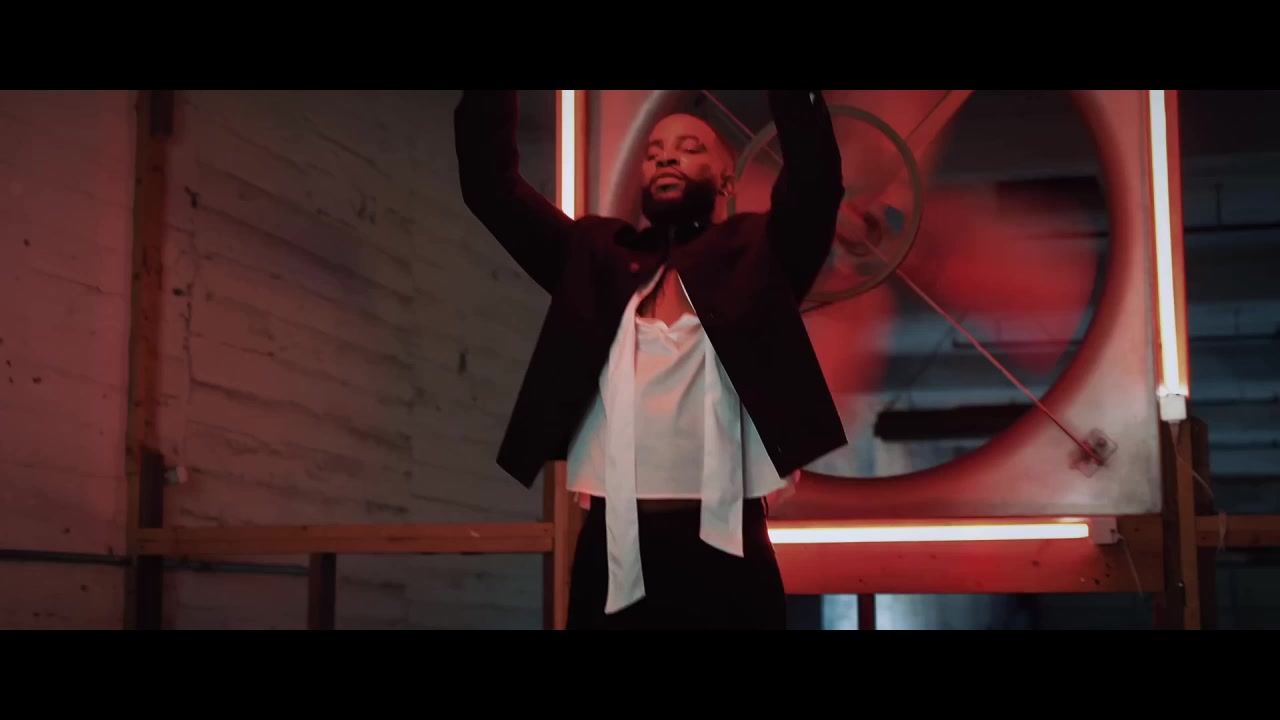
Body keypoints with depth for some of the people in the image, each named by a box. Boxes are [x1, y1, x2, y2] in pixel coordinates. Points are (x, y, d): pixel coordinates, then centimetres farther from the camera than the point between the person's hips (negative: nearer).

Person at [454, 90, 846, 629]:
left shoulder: (754, 252, 11)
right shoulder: (598, 253, 17)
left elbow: (815, 177, -6)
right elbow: (490, 185, 13)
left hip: (722, 551, -2)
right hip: (610, 551, 2)